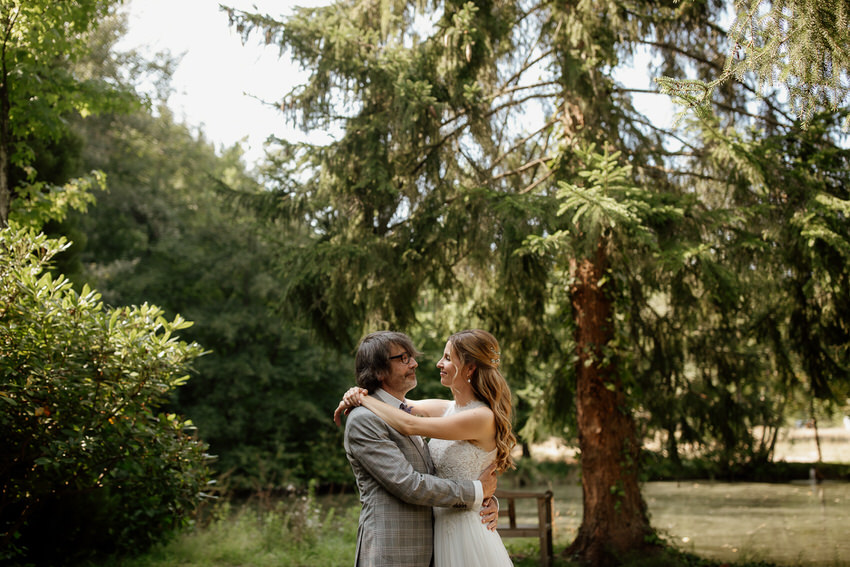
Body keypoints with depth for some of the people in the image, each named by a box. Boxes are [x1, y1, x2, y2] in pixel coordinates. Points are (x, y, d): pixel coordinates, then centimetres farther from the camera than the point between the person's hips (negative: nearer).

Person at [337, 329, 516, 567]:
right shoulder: (446, 409, 6)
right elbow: (402, 405, 15)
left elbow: (410, 425, -23)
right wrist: (358, 394, -5)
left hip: (465, 529, -8)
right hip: (440, 525, 8)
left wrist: (362, 399, -12)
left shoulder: (482, 417, -20)